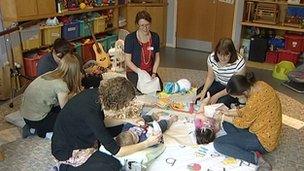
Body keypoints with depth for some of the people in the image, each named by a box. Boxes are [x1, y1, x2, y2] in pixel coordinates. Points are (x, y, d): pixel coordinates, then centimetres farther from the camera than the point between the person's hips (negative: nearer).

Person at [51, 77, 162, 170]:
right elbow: (116, 151, -28)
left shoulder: (95, 94, -14)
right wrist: (146, 144, -20)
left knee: (117, 127, 12)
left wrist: (127, 120, -1)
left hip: (78, 135, 8)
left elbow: (101, 122, 7)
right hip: (68, 151, -8)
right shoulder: (90, 112, -37)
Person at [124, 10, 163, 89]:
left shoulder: (155, 37, 1)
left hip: (150, 71, 4)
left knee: (159, 87, -21)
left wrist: (153, 73, -6)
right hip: (134, 72, -3)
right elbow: (128, 61, -11)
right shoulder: (130, 38, -12)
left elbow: (157, 57, 7)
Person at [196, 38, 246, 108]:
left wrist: (217, 95, -26)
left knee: (222, 102, -28)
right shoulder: (212, 58, -18)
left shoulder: (239, 62, -29)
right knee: (199, 93, -18)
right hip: (218, 83, 4)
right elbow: (210, 77, -6)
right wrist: (204, 91, -24)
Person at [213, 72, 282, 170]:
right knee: (227, 124, 15)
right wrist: (229, 112, 4)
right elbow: (248, 110, 10)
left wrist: (224, 117, -1)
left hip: (263, 141, -10)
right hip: (263, 129, 10)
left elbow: (244, 123, -14)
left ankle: (255, 158, -14)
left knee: (218, 144, -12)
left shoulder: (256, 100, -32)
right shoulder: (258, 85, -6)